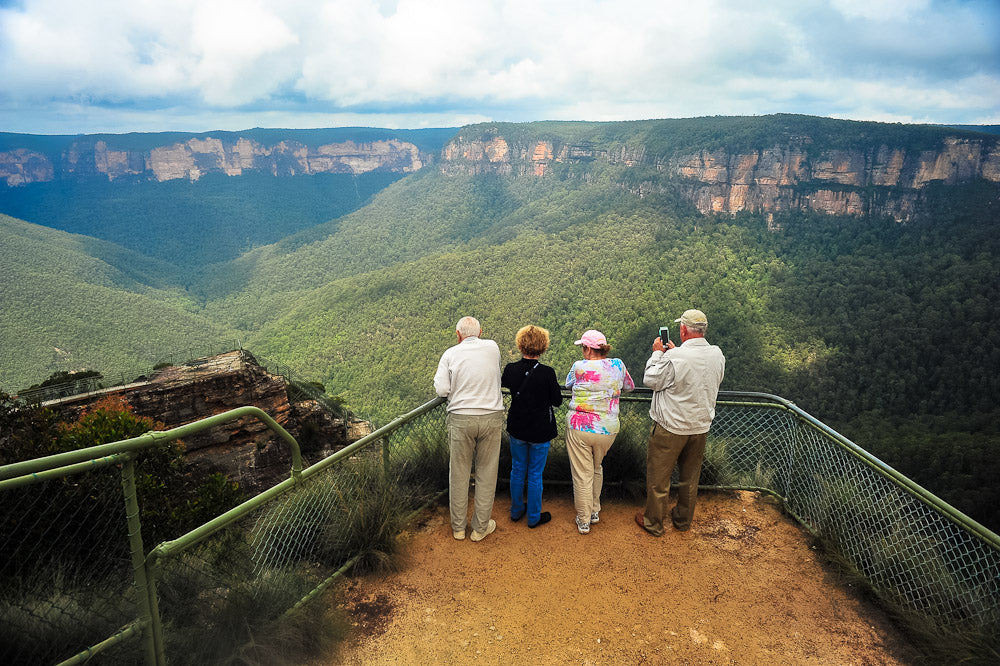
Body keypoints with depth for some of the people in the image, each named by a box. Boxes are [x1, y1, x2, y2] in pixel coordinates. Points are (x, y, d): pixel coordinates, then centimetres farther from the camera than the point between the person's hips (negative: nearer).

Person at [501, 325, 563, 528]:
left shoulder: (510, 369, -11)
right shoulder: (547, 373, -22)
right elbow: (557, 401, -11)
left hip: (517, 429, 3)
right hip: (540, 431, -3)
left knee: (517, 471, 20)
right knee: (535, 475, 11)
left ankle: (516, 511, 36)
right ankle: (534, 517, 26)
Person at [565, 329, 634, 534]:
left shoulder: (579, 367, -10)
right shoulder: (617, 365, -2)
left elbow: (568, 384, 11)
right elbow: (630, 386, 16)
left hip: (579, 429, -3)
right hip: (607, 430, 4)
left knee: (582, 475, 7)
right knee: (596, 469, 25)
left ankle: (583, 521, 16)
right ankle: (595, 511, 35)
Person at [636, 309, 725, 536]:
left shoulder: (674, 357, -24)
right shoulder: (717, 355, -5)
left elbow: (651, 380, -12)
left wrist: (657, 353, 0)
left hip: (671, 427, -6)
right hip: (701, 426, 6)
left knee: (658, 477, 11)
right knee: (690, 477, 22)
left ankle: (654, 523, 24)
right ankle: (683, 520, 38)